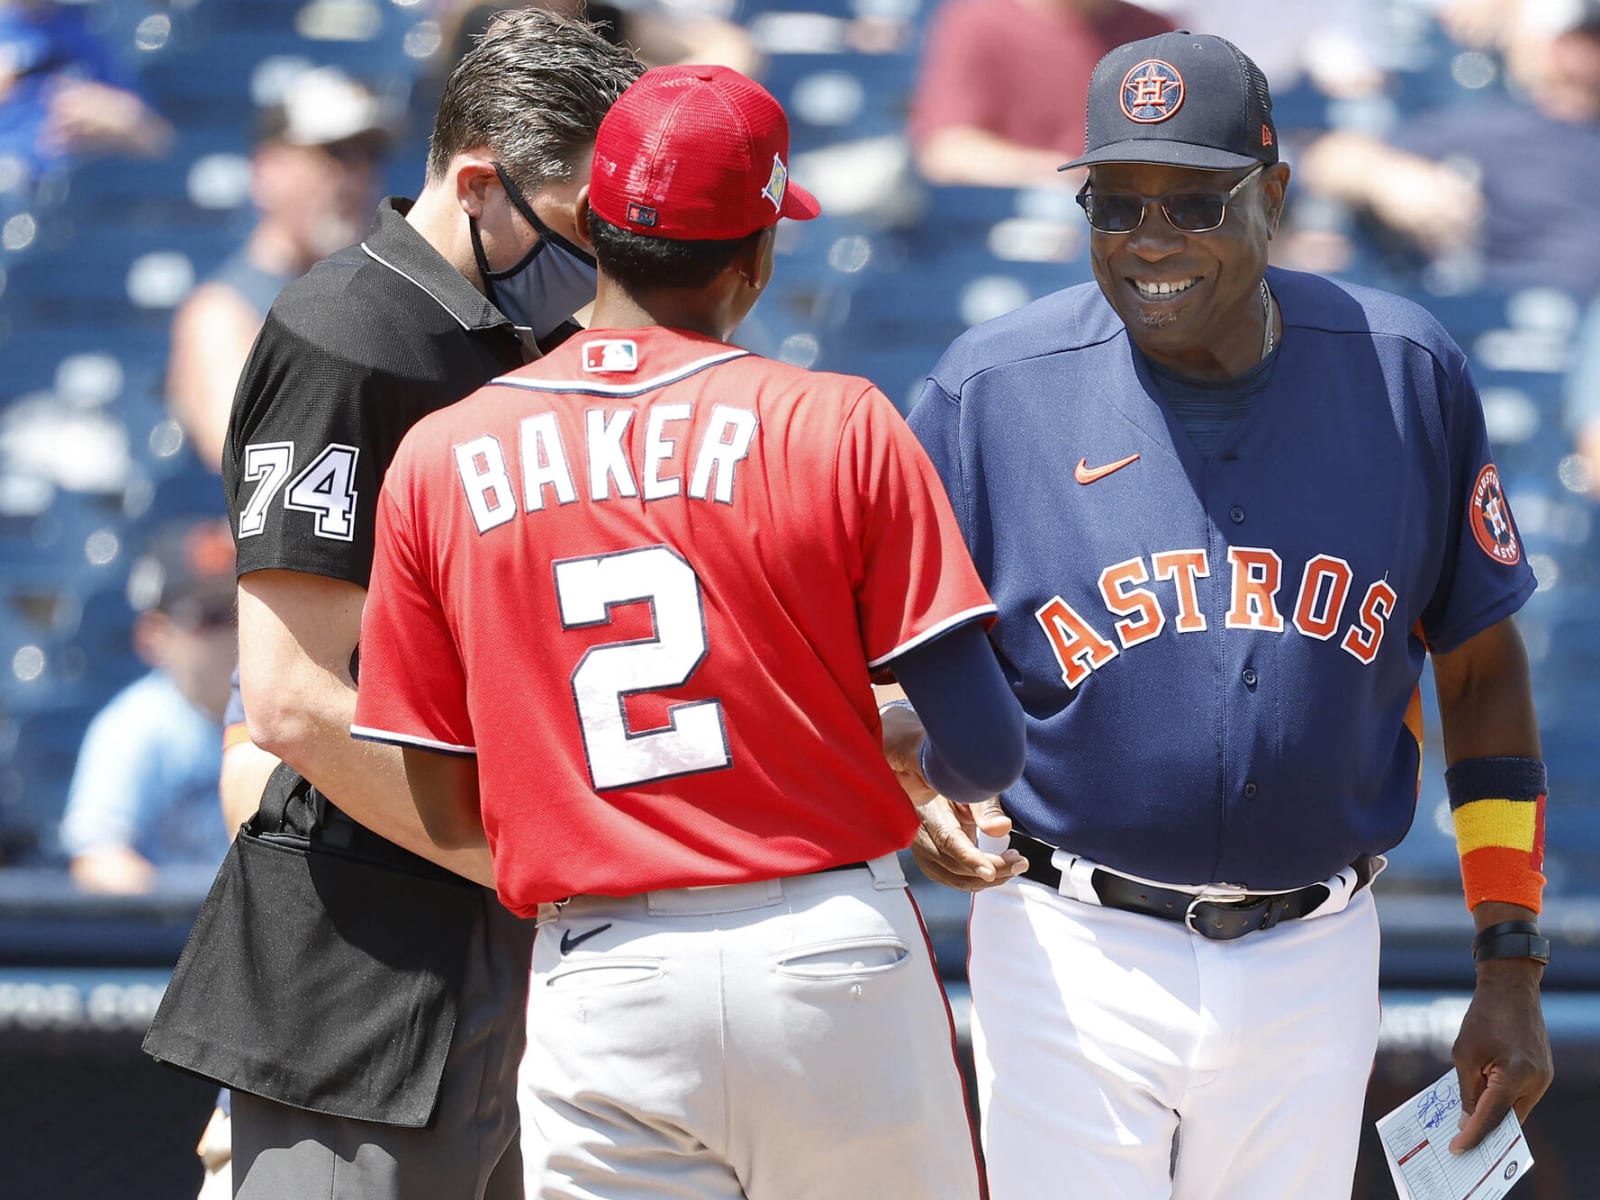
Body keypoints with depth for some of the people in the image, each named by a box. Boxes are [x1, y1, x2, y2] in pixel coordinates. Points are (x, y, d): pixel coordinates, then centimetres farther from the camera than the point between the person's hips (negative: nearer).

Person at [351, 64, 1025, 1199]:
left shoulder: (438, 460, 5)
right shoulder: (841, 425, -2)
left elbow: (448, 812, 7)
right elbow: (984, 748, -5)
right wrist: (926, 770, 19)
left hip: (597, 984, 2)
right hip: (835, 962, -1)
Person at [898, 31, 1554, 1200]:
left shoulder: (1405, 375, 0)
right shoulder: (992, 393, -4)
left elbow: (1481, 668, 8)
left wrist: (1512, 968, 5)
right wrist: (924, 787, -18)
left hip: (1311, 968, 2)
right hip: (1076, 961, -2)